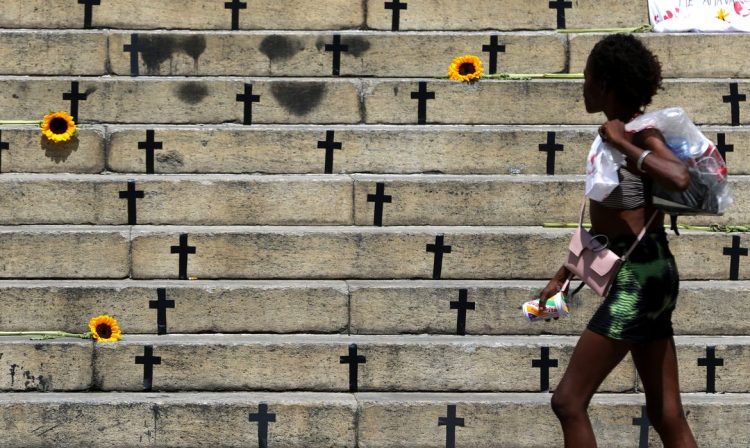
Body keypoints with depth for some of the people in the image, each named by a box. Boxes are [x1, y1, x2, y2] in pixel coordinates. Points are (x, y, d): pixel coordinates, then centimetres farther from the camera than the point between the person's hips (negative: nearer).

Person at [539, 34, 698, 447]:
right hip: (642, 277, 10)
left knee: (568, 401, -8)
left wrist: (622, 144, -25)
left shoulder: (643, 135, -12)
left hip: (640, 278, -10)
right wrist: (563, 275, 27)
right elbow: (605, 224, 24)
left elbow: (679, 178, -35)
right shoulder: (615, 137, 14)